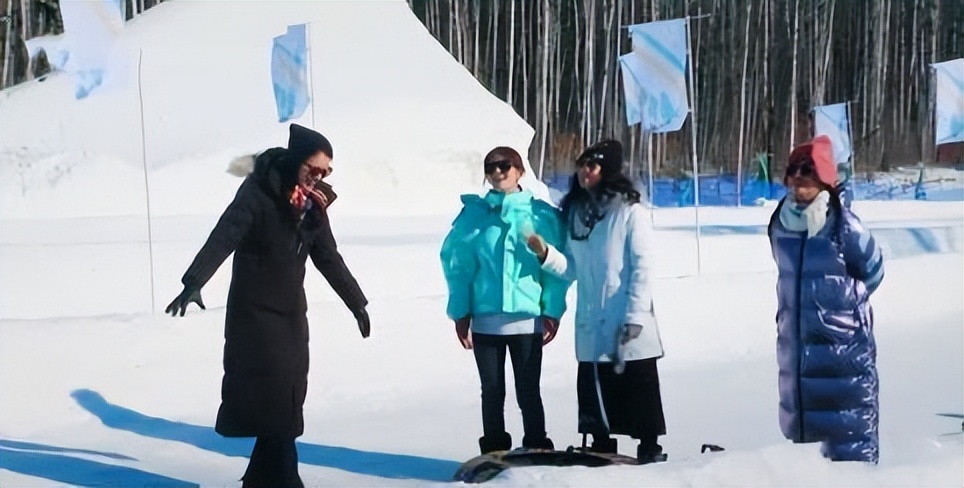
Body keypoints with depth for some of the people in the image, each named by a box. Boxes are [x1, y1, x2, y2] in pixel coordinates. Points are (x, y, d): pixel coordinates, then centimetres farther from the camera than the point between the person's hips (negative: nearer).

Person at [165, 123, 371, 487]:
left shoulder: (311, 204, 7)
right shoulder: (258, 191, -14)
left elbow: (329, 259, 19)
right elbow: (223, 237, -27)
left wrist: (357, 303, 26)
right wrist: (194, 283, -41)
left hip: (292, 315, 7)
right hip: (255, 313, -7)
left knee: (286, 400, 5)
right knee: (273, 401, -12)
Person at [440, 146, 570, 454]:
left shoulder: (541, 214, 0)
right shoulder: (474, 213, 4)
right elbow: (456, 262, 4)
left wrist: (552, 311, -5)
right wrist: (460, 311, -1)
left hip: (527, 317, -2)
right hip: (485, 319, 2)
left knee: (528, 391, 4)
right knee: (491, 391, 10)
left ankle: (537, 451, 13)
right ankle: (494, 452, 20)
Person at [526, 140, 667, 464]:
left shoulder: (630, 212, -7)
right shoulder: (576, 213, 10)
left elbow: (642, 268, -11)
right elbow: (572, 268, 9)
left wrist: (636, 316, -16)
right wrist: (546, 254, -9)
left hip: (627, 328, -5)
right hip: (592, 327, 6)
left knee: (639, 392, 0)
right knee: (595, 392, 10)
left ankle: (650, 449, 9)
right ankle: (601, 450, 20)